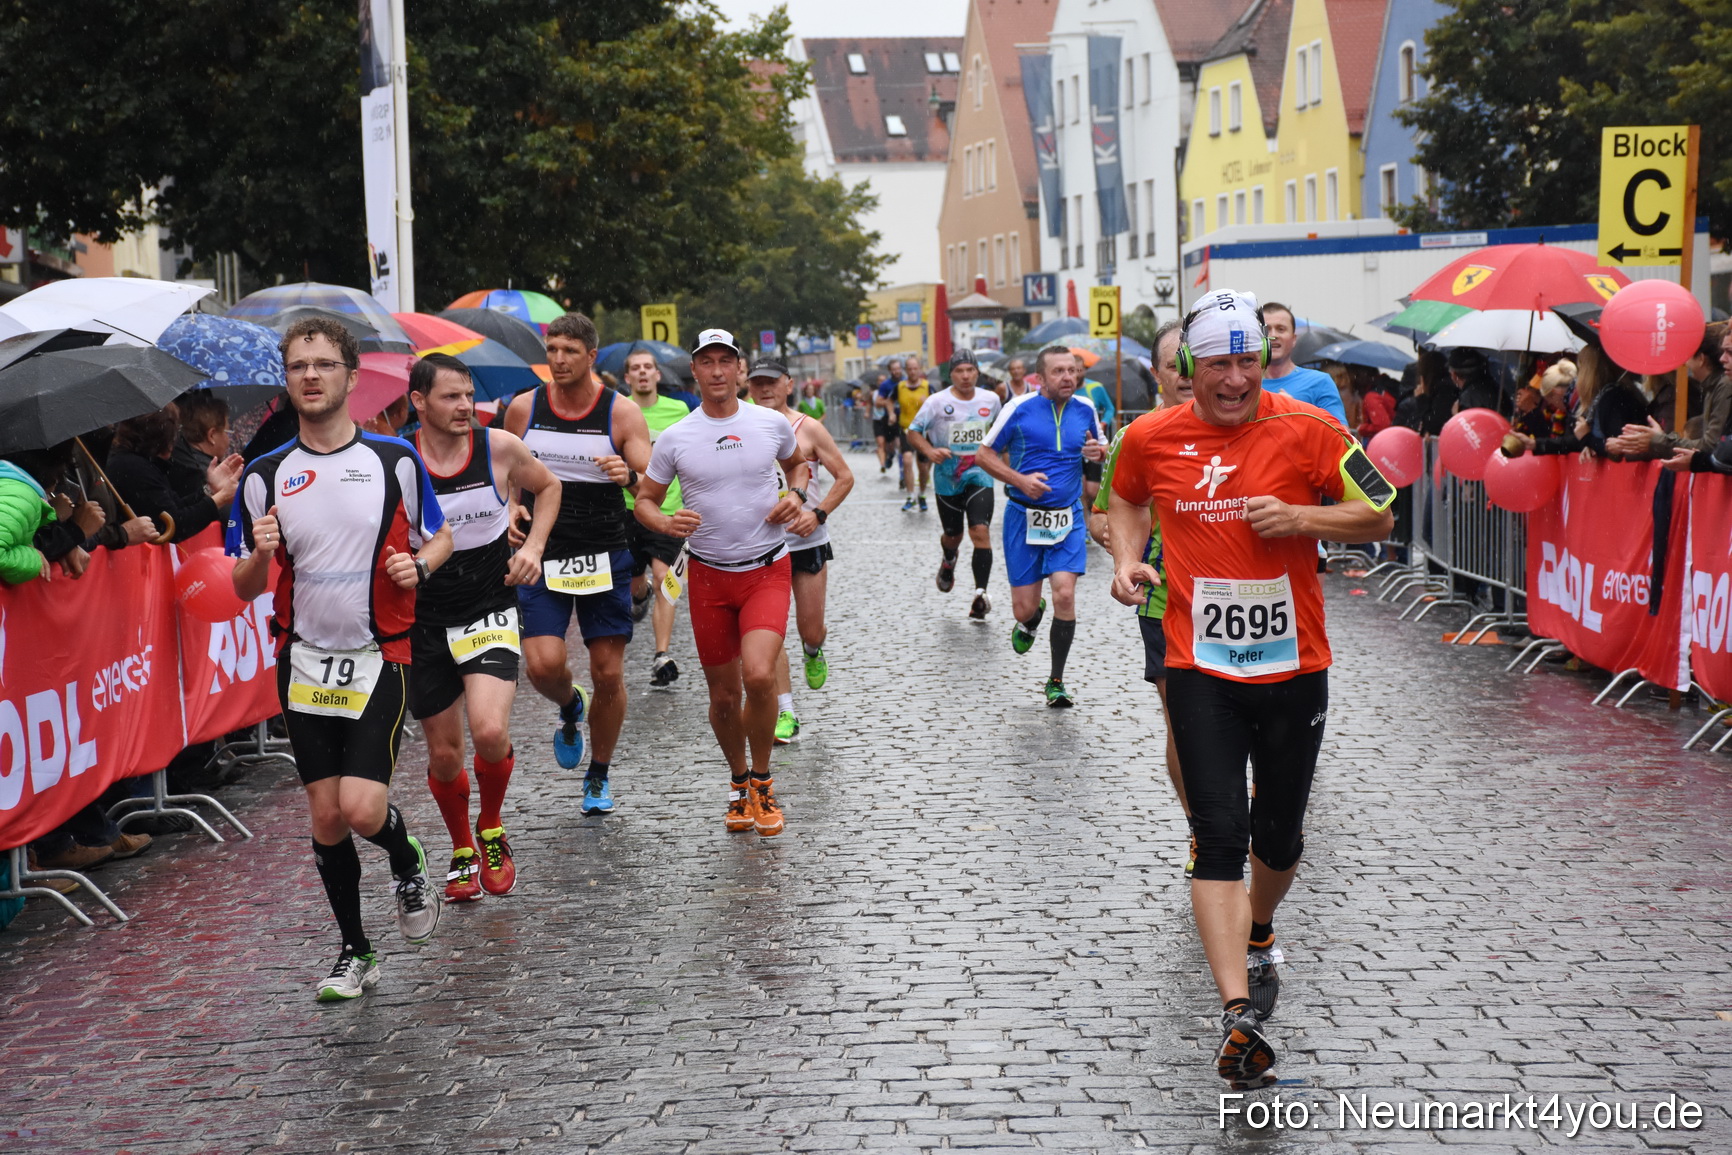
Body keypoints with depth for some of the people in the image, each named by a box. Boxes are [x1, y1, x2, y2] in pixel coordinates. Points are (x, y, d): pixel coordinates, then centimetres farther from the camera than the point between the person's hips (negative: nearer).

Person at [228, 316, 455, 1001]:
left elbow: (440, 536, 9)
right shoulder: (265, 476, 1)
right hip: (304, 659, 3)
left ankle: (408, 865, 19)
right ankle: (355, 951, 23)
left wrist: (418, 565, -13)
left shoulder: (395, 459, -3)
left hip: (378, 658, -2)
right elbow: (245, 589, 5)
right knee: (326, 817, 6)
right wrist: (260, 555, -18)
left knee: (363, 808, -16)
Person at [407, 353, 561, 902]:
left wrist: (533, 547, 0)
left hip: (490, 610, 0)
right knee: (444, 753, 8)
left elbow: (548, 487, 13)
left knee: (490, 732, -21)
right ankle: (462, 852, 35)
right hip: (425, 621, 1)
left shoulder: (500, 448, -7)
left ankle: (491, 831, 8)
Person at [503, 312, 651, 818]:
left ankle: (598, 777, 23)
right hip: (542, 554, 1)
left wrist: (628, 476, -30)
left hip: (605, 556, 0)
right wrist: (510, 507, -4)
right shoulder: (523, 408, 1)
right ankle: (570, 709, 21)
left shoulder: (622, 412, -4)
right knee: (543, 663, -16)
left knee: (609, 675, 2)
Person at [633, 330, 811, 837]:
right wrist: (666, 523, -16)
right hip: (708, 574, 1)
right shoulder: (674, 438, -2)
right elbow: (644, 501, 6)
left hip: (767, 570, -1)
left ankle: (762, 782, 1)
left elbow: (797, 462, 21)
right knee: (723, 694, 6)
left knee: (758, 675, -21)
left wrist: (796, 494, 0)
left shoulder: (772, 424, 0)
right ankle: (738, 783, 32)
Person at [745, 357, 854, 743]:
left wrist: (818, 514, -12)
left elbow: (844, 477, 1)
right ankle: (785, 712, 2)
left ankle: (813, 651, 43)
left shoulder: (808, 428, -3)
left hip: (808, 542, -1)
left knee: (810, 629, 5)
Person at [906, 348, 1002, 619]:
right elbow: (913, 432, -4)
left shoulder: (991, 400, -1)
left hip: (979, 476, 0)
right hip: (947, 478, 0)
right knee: (952, 534, 14)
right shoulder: (937, 402, -9)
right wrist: (930, 451, -22)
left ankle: (981, 593, -16)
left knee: (980, 531, -18)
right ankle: (948, 562, 52)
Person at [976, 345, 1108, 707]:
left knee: (1065, 594, -14)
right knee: (1024, 607, 0)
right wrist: (1020, 480, -16)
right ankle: (1030, 620, 42)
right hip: (1024, 516, -1)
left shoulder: (1085, 410, 2)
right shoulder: (1019, 409, -7)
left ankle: (1056, 682, 1)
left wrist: (1098, 452, -5)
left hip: (1067, 517, 1)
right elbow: (984, 454, -1)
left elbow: (1103, 448, 20)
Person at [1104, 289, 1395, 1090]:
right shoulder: (1151, 439, -1)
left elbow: (1379, 516, 1)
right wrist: (1127, 560, 2)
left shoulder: (1306, 429, -6)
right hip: (1200, 670, -1)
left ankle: (1259, 933, 46)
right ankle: (1238, 1015, -17)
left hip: (1294, 667, 1)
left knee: (1279, 834, 14)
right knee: (1220, 836, -12)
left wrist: (1299, 517, -16)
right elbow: (1127, 498, 21)